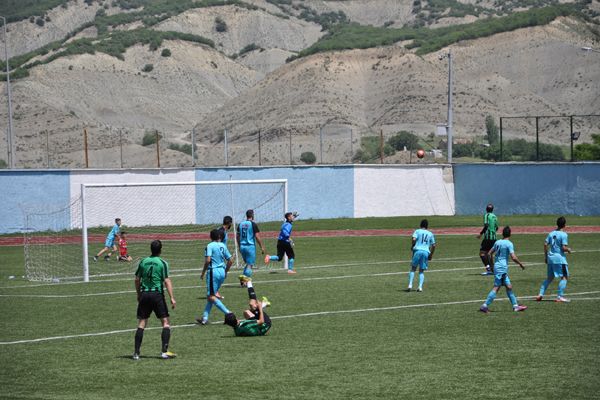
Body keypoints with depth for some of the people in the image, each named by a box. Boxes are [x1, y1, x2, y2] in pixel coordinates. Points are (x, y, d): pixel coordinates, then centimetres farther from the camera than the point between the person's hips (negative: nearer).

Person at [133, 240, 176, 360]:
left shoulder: (143, 262, 7)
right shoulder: (162, 263, -5)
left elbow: (137, 279, 10)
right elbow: (167, 281, -10)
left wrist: (138, 295, 22)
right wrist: (172, 298, -9)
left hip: (144, 294, 4)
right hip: (157, 294, -4)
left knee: (141, 323, 7)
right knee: (165, 322, 4)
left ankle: (136, 352, 3)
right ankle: (164, 351, -5)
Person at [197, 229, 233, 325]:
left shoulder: (210, 246, -8)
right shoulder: (223, 246, 10)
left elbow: (208, 260, -19)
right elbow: (230, 261, 11)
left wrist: (203, 272, -8)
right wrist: (225, 272, 24)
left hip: (213, 271, -7)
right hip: (222, 272, 7)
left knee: (211, 297, -3)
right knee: (211, 295, 14)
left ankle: (228, 313, -14)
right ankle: (205, 318, 13)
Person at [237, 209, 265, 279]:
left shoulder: (240, 224, 8)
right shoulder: (253, 224, -9)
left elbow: (238, 237, 13)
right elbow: (257, 237, -12)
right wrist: (262, 247, -4)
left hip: (242, 246, 6)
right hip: (250, 246, -6)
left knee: (248, 264, 20)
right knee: (250, 265, -3)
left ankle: (243, 276, 6)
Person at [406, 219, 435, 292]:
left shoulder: (417, 231, 8)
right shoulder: (430, 234, 16)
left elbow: (414, 239, -9)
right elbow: (433, 245, 13)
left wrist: (412, 246, 8)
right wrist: (431, 255, 23)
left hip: (417, 251, -2)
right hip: (426, 252, 2)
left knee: (413, 269, 8)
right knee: (421, 271, 9)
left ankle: (410, 285, -5)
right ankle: (420, 287, -7)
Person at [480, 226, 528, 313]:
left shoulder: (497, 242, 9)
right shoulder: (509, 244, -11)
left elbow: (489, 253, 16)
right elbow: (513, 257, -18)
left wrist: (492, 264, 26)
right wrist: (521, 264, -3)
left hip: (497, 266, 8)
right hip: (502, 268, -8)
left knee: (509, 287, 12)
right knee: (496, 288, -8)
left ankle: (515, 306, 16)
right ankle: (485, 306, -12)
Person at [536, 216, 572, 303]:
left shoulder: (551, 233, 8)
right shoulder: (564, 235, -11)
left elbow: (545, 244, 7)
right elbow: (564, 248, -17)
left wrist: (546, 256, 15)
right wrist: (568, 249, 5)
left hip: (550, 258, 7)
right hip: (560, 258, -7)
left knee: (550, 278, 18)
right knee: (564, 277, 0)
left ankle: (540, 294, 12)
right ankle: (559, 296, -7)